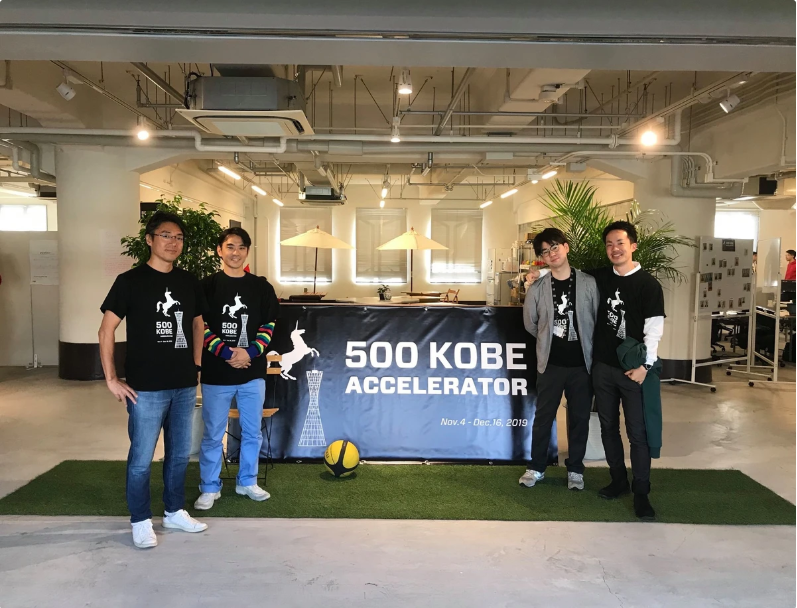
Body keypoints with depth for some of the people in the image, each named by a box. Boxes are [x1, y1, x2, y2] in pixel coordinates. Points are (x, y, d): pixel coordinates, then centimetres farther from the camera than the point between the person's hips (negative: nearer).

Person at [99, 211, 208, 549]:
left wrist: (196, 366, 12)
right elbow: (106, 330, -6)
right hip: (146, 388, -5)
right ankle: (140, 521, 20)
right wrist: (111, 379, -9)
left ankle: (174, 512, 31)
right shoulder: (130, 281, -7)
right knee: (141, 458, 4)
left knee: (180, 454, 15)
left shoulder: (189, 282, 7)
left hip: (184, 386, 5)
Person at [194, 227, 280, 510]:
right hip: (216, 373, -2)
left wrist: (250, 352, -10)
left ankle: (247, 482, 29)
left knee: (252, 432, 12)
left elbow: (269, 325, 5)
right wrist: (227, 352, -16)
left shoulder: (261, 287, 5)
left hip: (253, 372, 3)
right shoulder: (208, 286, -2)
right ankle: (210, 488, 21)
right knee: (213, 434, 6)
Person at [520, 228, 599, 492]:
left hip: (582, 363, 0)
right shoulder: (538, 288, -3)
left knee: (579, 418, 9)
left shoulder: (588, 283, -5)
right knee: (543, 416, 9)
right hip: (550, 364, 1)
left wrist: (588, 349, 2)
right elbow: (530, 323, 9)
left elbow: (600, 320, 1)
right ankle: (536, 467, 24)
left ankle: (575, 469, 25)